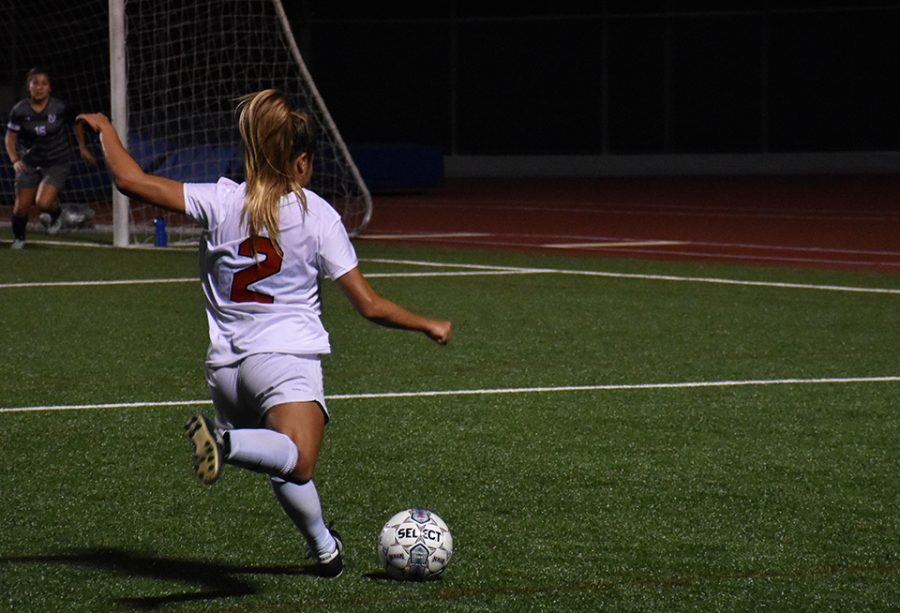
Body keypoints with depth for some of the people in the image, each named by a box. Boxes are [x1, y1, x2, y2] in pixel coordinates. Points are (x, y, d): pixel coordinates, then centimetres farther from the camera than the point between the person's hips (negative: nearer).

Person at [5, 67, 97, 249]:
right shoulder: (20, 110, -12)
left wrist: (82, 147, 12)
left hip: (57, 163, -2)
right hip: (30, 162, 2)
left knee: (43, 202, -21)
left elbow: (76, 123, 6)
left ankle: (55, 213, 17)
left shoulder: (59, 107, -14)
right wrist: (15, 160, -17)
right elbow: (10, 137, -2)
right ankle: (18, 238, 30)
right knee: (22, 205, 1)